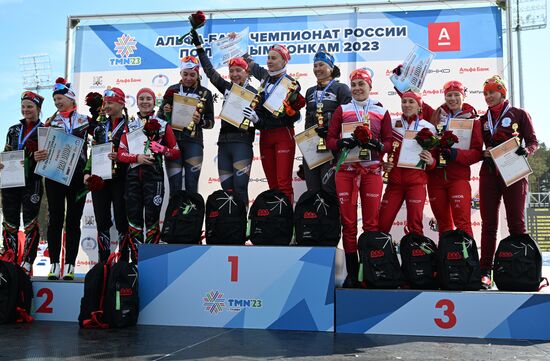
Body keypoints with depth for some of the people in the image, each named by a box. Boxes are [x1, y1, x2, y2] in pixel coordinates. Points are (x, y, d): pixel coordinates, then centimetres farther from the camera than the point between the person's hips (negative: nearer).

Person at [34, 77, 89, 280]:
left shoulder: (85, 121, 7)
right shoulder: (50, 122, 11)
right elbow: (42, 147, 6)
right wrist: (37, 156, -15)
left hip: (77, 176, -1)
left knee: (73, 221, 2)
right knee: (55, 219, 2)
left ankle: (70, 265, 6)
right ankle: (54, 264, 7)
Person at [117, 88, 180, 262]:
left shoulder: (163, 125, 8)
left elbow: (176, 152, 7)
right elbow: (121, 153, 7)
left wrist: (162, 149, -14)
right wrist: (137, 157, -13)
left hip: (153, 174, -3)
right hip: (133, 175, 3)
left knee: (152, 218, -3)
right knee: (133, 218, 3)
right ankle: (135, 260, 11)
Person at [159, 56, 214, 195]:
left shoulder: (205, 93, 7)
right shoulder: (172, 90, 11)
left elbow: (211, 122, 7)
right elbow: (160, 116, 16)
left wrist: (200, 121, -14)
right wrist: (165, 112, -6)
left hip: (193, 142, -1)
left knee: (191, 185, -2)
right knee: (174, 186, -1)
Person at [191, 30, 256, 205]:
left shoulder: (253, 93, 0)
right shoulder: (227, 88, 15)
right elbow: (210, 71, 17)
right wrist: (199, 46, 18)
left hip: (242, 142, -6)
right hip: (224, 142, 6)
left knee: (239, 187, -11)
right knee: (226, 188, 5)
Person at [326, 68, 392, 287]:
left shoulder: (381, 111, 12)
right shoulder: (342, 110, 12)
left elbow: (389, 141, 7)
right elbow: (330, 139, 6)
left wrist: (378, 145, -14)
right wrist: (341, 142, -16)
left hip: (372, 170, 0)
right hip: (346, 169, 0)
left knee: (372, 222, 0)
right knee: (348, 222, 0)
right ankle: (351, 272, 7)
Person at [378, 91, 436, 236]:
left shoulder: (428, 127, 5)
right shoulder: (392, 124, 9)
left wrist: (431, 161, -14)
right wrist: (383, 164, -2)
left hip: (417, 181, -1)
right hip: (394, 180, 2)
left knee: (415, 225, -5)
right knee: (382, 224, -1)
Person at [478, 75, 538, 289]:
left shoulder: (519, 115, 7)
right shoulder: (483, 120, 18)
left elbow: (533, 142, 4)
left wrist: (526, 150, -17)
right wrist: (484, 154, -4)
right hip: (489, 173, 3)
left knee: (516, 223, -2)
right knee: (488, 224, 1)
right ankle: (485, 272, 2)